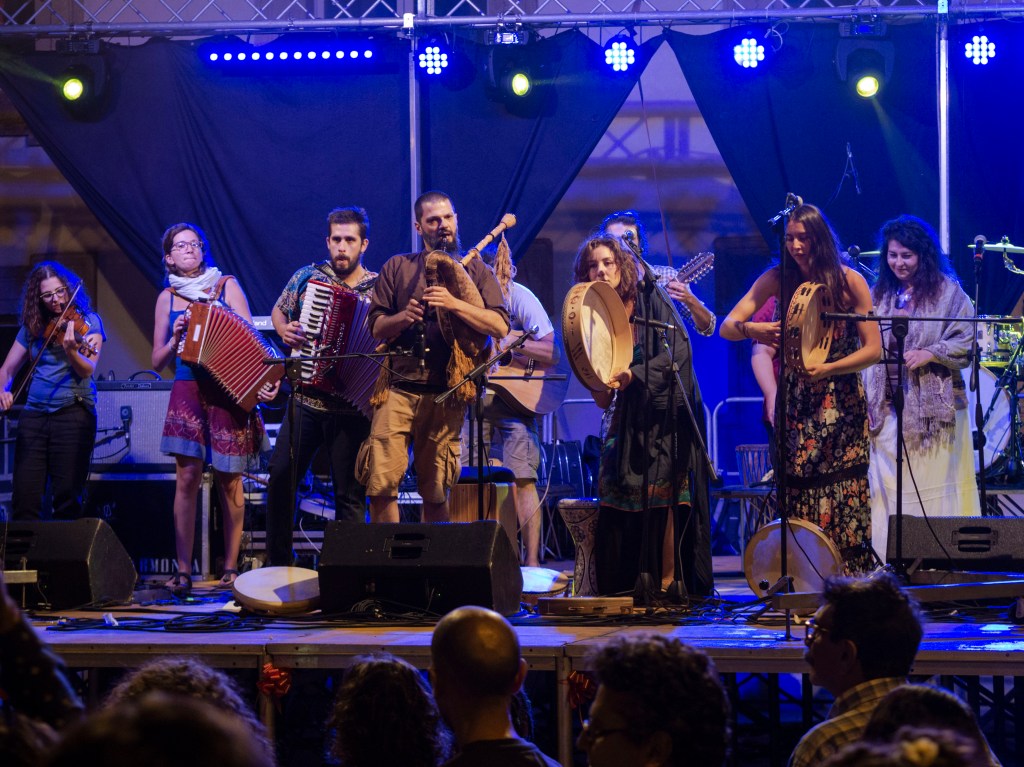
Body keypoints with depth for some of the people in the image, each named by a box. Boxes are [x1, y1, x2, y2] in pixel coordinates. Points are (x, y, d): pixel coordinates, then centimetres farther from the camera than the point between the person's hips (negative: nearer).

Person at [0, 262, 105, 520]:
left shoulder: (88, 321, 2)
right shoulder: (32, 327, 13)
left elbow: (87, 370, -10)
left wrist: (71, 351, -31)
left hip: (74, 412, -3)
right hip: (34, 414, 3)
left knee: (67, 497, -8)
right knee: (24, 497, -4)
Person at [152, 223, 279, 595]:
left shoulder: (227, 286, 7)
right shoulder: (168, 298, 13)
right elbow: (157, 361, 14)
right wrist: (176, 338, -6)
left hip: (229, 392, -1)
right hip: (188, 391, 1)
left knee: (229, 480, -1)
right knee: (187, 476, -10)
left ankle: (231, 567, 8)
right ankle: (183, 571, -9)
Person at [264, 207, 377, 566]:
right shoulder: (306, 277, 7)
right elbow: (278, 311, 21)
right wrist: (284, 329, -1)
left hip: (352, 408, -2)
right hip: (305, 399, 2)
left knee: (350, 493, 0)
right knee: (280, 476, -3)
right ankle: (277, 561, 10)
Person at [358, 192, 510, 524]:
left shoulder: (474, 271, 9)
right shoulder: (398, 268, 12)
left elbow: (500, 327, -3)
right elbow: (376, 327, 10)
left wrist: (455, 304, -16)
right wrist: (404, 317, -11)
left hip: (446, 394, 0)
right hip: (398, 389, 0)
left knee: (435, 492, 3)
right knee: (381, 483, -11)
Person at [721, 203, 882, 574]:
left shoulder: (849, 282, -6)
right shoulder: (778, 279, -1)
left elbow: (873, 348, -6)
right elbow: (726, 327, -6)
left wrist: (827, 369, -20)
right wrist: (750, 329, -29)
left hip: (841, 403, -2)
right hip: (795, 404, 2)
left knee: (843, 499, -5)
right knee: (796, 501, -2)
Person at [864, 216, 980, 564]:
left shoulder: (947, 292, -1)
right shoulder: (878, 296, 13)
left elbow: (968, 344, -4)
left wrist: (929, 354, -17)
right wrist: (866, 403, 6)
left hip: (934, 408, -4)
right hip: (889, 410, 4)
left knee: (935, 484, -4)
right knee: (889, 489, 0)